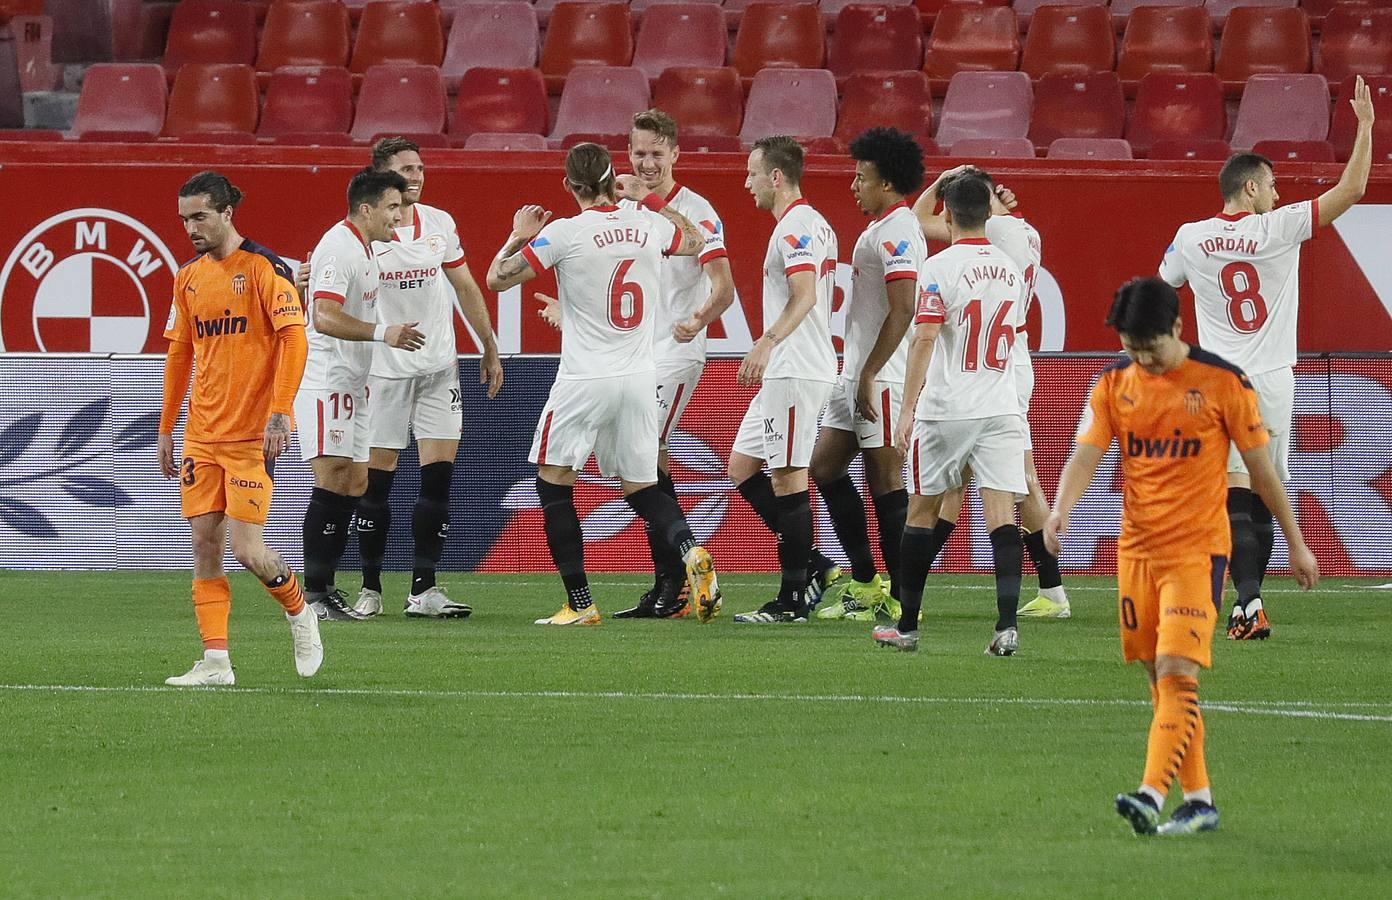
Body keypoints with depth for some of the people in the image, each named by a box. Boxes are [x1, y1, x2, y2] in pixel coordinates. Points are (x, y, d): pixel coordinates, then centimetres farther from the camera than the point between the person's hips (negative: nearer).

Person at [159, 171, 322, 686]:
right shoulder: (189, 278, 12)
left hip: (251, 435, -6)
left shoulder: (264, 268, -8)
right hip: (201, 437, 6)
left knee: (247, 550, -10)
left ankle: (299, 611, 18)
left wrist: (280, 414, -21)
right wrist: (165, 428, 17)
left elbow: (294, 339, -13)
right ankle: (215, 661, 1)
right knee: (204, 544, 0)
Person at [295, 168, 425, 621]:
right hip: (324, 383, -10)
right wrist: (383, 333, -32)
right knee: (332, 482, -14)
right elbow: (324, 316, -26)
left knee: (354, 485, 7)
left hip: (350, 385, 10)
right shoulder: (338, 248, -15)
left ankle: (325, 587, 11)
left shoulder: (362, 249, 18)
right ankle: (314, 592, -15)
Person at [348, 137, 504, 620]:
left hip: (438, 367, 4)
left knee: (439, 472, -4)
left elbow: (465, 288, 16)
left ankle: (424, 589, -1)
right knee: (376, 479, -1)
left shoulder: (440, 224, 6)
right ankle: (370, 589, 9)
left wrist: (489, 349, 19)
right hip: (382, 370, -4)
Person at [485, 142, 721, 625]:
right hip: (640, 378, 5)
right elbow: (696, 241, 26)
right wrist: (646, 196, 31)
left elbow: (497, 278, -4)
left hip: (584, 381, -5)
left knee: (553, 484, 9)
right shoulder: (649, 225, 2)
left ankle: (580, 604, 3)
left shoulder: (563, 233, -12)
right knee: (641, 488, 16)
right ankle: (690, 551, -13)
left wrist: (519, 235, 12)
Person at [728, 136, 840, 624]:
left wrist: (767, 342, -40)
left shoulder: (795, 227, -14)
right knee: (742, 466, 14)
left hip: (796, 373, -11)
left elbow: (805, 295, -28)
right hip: (781, 375, 11)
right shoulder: (816, 225, 19)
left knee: (788, 478, -8)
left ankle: (792, 599, -6)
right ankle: (809, 565, 12)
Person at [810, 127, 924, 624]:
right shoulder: (878, 229, 17)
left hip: (882, 377, -11)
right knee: (825, 466, 12)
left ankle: (902, 597, -2)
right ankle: (865, 582, 17)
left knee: (885, 479, -6)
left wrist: (869, 375, -22)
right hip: (856, 375, 11)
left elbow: (903, 309, -22)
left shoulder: (897, 233, -15)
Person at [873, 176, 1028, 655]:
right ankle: (1007, 624, -17)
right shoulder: (1010, 269, 9)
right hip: (1001, 408, 4)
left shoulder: (941, 267, -9)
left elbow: (924, 339, -16)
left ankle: (907, 625, 14)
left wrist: (907, 409, -14)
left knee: (922, 509, 9)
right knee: (1001, 512, -4)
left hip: (945, 411, -4)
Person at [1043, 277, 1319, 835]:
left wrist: (1297, 543, 7)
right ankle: (1199, 801, 16)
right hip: (1136, 550, 5)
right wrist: (1060, 510, -26)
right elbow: (1085, 455, -5)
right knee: (1162, 680, 8)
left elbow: (1261, 468, 1)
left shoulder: (1223, 384, -6)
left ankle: (1152, 796, -26)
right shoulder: (1114, 385, 4)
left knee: (1178, 674, -16)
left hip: (1198, 549, -5)